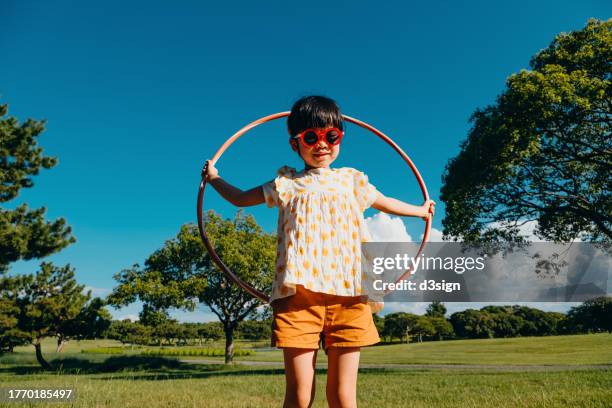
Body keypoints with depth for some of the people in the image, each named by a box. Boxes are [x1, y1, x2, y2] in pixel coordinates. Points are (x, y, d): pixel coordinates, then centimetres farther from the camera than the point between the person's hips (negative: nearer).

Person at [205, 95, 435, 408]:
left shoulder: (350, 180, 19)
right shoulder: (286, 183, 16)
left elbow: (385, 203, 37)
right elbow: (240, 198, 28)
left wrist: (419, 210, 49)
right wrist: (214, 177, 35)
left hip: (347, 295, 1)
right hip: (299, 294, -1)